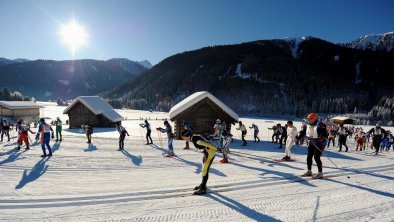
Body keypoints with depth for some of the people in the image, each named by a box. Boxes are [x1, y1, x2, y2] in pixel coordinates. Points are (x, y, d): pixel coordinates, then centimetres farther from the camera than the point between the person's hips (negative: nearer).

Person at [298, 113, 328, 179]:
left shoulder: (320, 125, -22)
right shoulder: (307, 125, 0)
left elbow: (325, 135, -26)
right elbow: (302, 132, 10)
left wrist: (319, 140, -36)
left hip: (320, 143, -8)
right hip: (312, 143, 8)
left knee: (316, 157, -13)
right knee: (309, 157, 9)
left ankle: (320, 173, 1)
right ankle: (309, 172, 24)